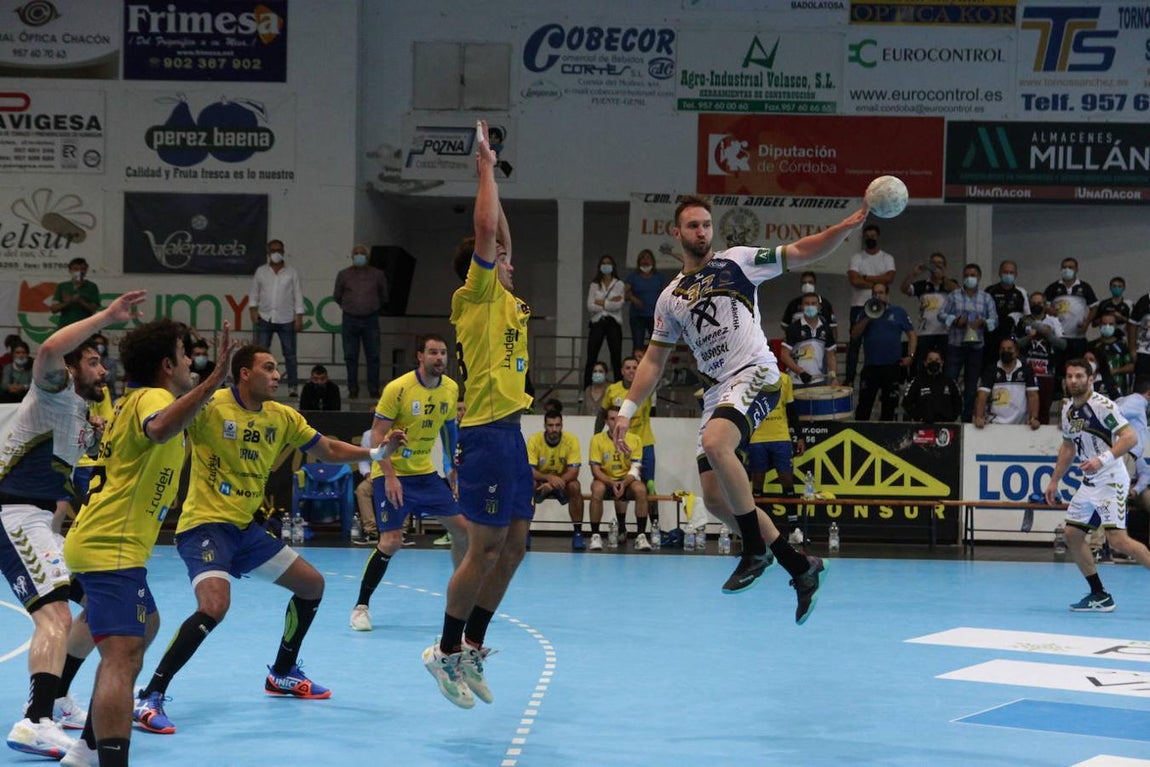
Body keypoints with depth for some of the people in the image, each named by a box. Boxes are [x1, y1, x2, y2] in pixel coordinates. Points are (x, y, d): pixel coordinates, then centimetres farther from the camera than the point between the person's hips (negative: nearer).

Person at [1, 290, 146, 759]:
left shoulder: (87, 417, 21)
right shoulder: (55, 392, -6)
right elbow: (49, 352, -29)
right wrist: (107, 316, -29)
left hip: (48, 519, 10)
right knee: (56, 615, -26)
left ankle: (54, 698, 28)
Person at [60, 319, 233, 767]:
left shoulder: (132, 400, 17)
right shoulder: (152, 397, -13)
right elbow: (160, 429, -39)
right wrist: (214, 380, -47)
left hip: (94, 542, 11)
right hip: (113, 549, -11)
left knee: (146, 628, 28)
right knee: (123, 656, -22)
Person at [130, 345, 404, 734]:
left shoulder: (283, 417, 5)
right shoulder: (210, 406, -16)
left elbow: (329, 450, 17)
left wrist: (377, 452, 4)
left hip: (245, 527, 8)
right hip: (204, 524, -8)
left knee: (312, 585, 14)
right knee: (214, 605, -30)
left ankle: (282, 673, 34)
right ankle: (149, 698, -22)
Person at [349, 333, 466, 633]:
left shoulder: (451, 389, 1)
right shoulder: (398, 389, -17)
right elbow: (377, 434, -16)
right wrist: (389, 477, -23)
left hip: (426, 472, 6)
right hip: (392, 473, -6)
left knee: (462, 528, 3)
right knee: (391, 541, -16)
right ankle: (361, 606, -2)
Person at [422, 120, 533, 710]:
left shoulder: (504, 301, 17)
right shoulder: (474, 297, -5)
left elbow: (498, 240, 28)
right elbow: (486, 230, -15)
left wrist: (492, 175, 24)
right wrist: (486, 166, -7)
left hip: (509, 434, 9)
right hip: (487, 434, -9)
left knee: (513, 545, 8)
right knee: (486, 547, -7)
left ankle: (472, 648, 15)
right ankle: (447, 650, 2)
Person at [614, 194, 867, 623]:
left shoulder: (738, 262, 5)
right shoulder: (671, 297, 17)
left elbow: (802, 253, 2)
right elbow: (654, 361, 20)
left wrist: (847, 227, -12)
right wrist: (627, 410, 11)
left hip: (755, 375, -6)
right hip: (716, 391, 6)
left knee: (714, 442, -34)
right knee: (715, 498, 0)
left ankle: (756, 550, -20)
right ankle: (800, 567, 12)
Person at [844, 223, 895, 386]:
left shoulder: (887, 258, 8)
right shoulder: (856, 258, 4)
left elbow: (889, 278, -10)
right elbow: (854, 280, -11)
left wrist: (866, 278, -10)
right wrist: (878, 282, -11)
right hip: (859, 306, -1)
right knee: (855, 342, -1)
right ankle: (849, 378, 0)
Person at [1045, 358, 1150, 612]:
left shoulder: (1102, 405, -14)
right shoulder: (1068, 409, 11)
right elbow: (1068, 447, 24)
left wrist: (1102, 460, -30)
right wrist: (1054, 481, 23)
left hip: (1111, 480, -9)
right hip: (1089, 483, 9)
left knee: (1118, 540, -17)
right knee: (1072, 535, 6)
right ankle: (1099, 596, 14)